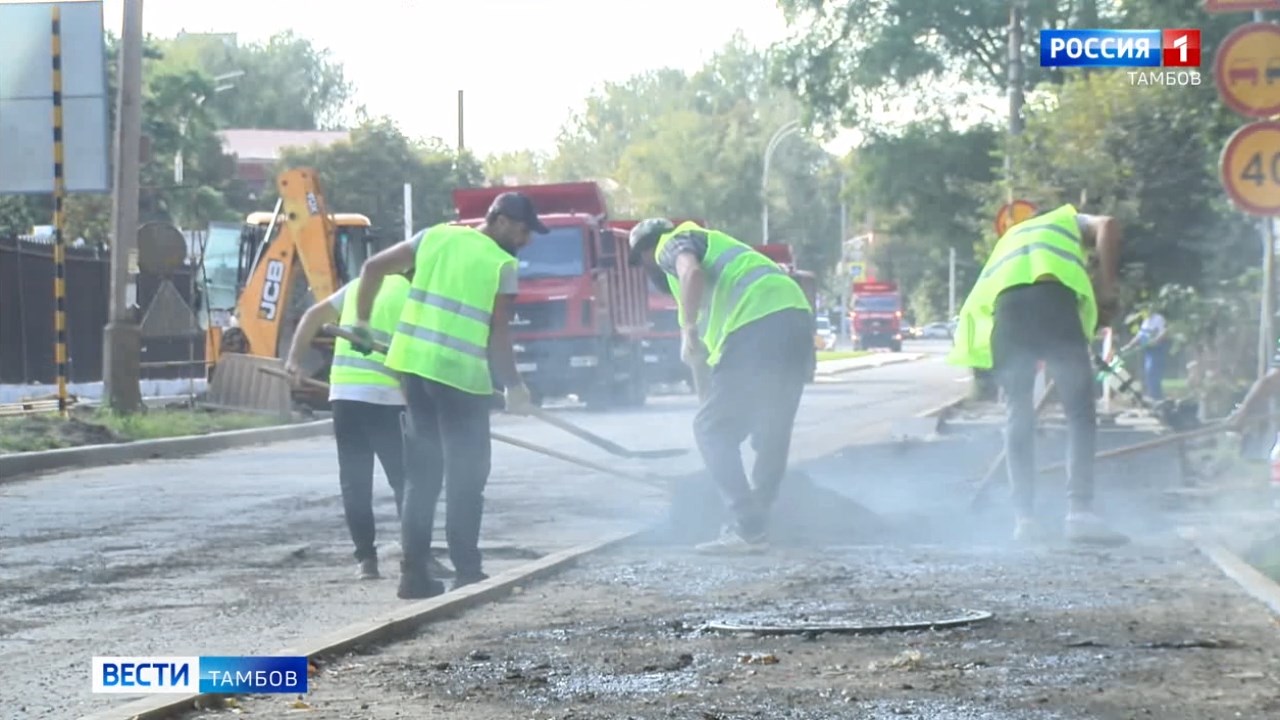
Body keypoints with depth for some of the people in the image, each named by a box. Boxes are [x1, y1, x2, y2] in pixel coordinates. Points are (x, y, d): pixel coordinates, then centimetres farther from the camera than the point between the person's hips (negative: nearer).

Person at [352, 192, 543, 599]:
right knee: (466, 477, 5)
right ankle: (467, 573, 4)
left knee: (422, 474, 12)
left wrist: (362, 321, 19)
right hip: (461, 375, -5)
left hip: (414, 364, 5)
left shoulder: (435, 237, 10)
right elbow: (498, 337, -7)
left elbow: (373, 268, 8)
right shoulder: (503, 265, -5)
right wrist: (514, 388, 4)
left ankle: (415, 573, 10)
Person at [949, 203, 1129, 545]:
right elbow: (1108, 226, 6)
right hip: (1052, 295, -4)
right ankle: (1080, 511, -12)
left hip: (1005, 302, 4)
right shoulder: (1070, 222, 30)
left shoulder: (1014, 236, 42)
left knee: (1019, 414, 11)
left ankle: (1024, 517, 4)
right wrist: (1106, 288, 8)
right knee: (1080, 411, 0)